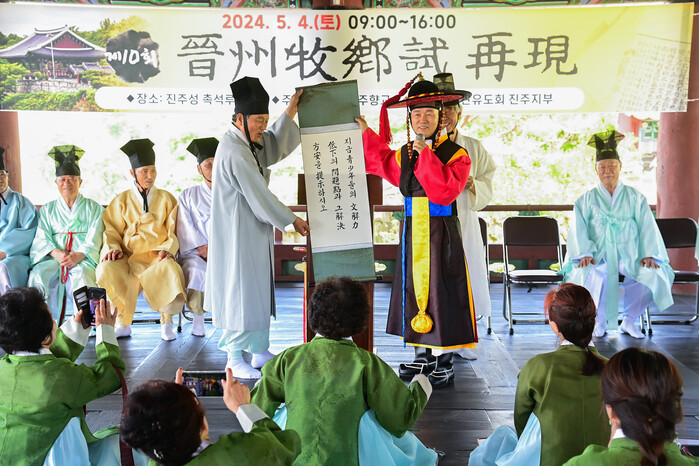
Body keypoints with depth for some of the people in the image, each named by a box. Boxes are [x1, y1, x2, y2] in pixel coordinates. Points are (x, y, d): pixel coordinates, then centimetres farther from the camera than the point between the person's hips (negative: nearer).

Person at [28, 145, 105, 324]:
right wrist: (57, 253, -13)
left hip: (83, 259, -2)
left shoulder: (93, 208, 15)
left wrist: (78, 255, -16)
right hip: (53, 258, 2)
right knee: (38, 274, -30)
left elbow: (93, 240, 3)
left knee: (81, 276, -35)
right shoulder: (47, 210, 22)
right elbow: (42, 238, 9)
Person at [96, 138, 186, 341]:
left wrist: (168, 249, -12)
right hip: (128, 257, 1)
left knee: (170, 270, -36)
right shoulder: (121, 201, 15)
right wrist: (113, 248, -11)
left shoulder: (166, 199, 14)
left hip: (158, 256, -1)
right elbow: (112, 231, 10)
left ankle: (166, 322, -18)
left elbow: (174, 231, 8)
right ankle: (123, 322, -17)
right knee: (106, 270, -31)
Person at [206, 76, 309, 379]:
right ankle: (235, 358, 8)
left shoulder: (251, 142, 9)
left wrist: (290, 113, 9)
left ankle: (259, 350, 26)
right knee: (240, 291, -3)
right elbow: (259, 195, -20)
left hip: (254, 232, 10)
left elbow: (276, 146, 21)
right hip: (238, 235, -10)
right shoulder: (233, 151, -21)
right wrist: (291, 220, -12)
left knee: (259, 290, 15)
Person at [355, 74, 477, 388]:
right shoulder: (403, 155, 8)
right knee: (414, 289, 11)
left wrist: (427, 156, -23)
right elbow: (377, 160, 27)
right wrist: (366, 133, 17)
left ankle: (445, 363, 7)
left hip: (442, 233, -6)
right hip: (413, 232, 6)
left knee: (441, 291, -4)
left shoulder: (456, 154, -8)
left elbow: (446, 191, -23)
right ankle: (423, 356, 25)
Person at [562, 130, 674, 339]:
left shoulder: (635, 197, 12)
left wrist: (648, 254, -11)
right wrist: (585, 253, -18)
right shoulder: (586, 200, 10)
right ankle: (600, 322, -10)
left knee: (653, 275, -29)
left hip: (629, 256, 1)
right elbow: (579, 230, -1)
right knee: (589, 275, -36)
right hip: (598, 257, -1)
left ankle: (629, 321, -6)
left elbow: (648, 228, 5)